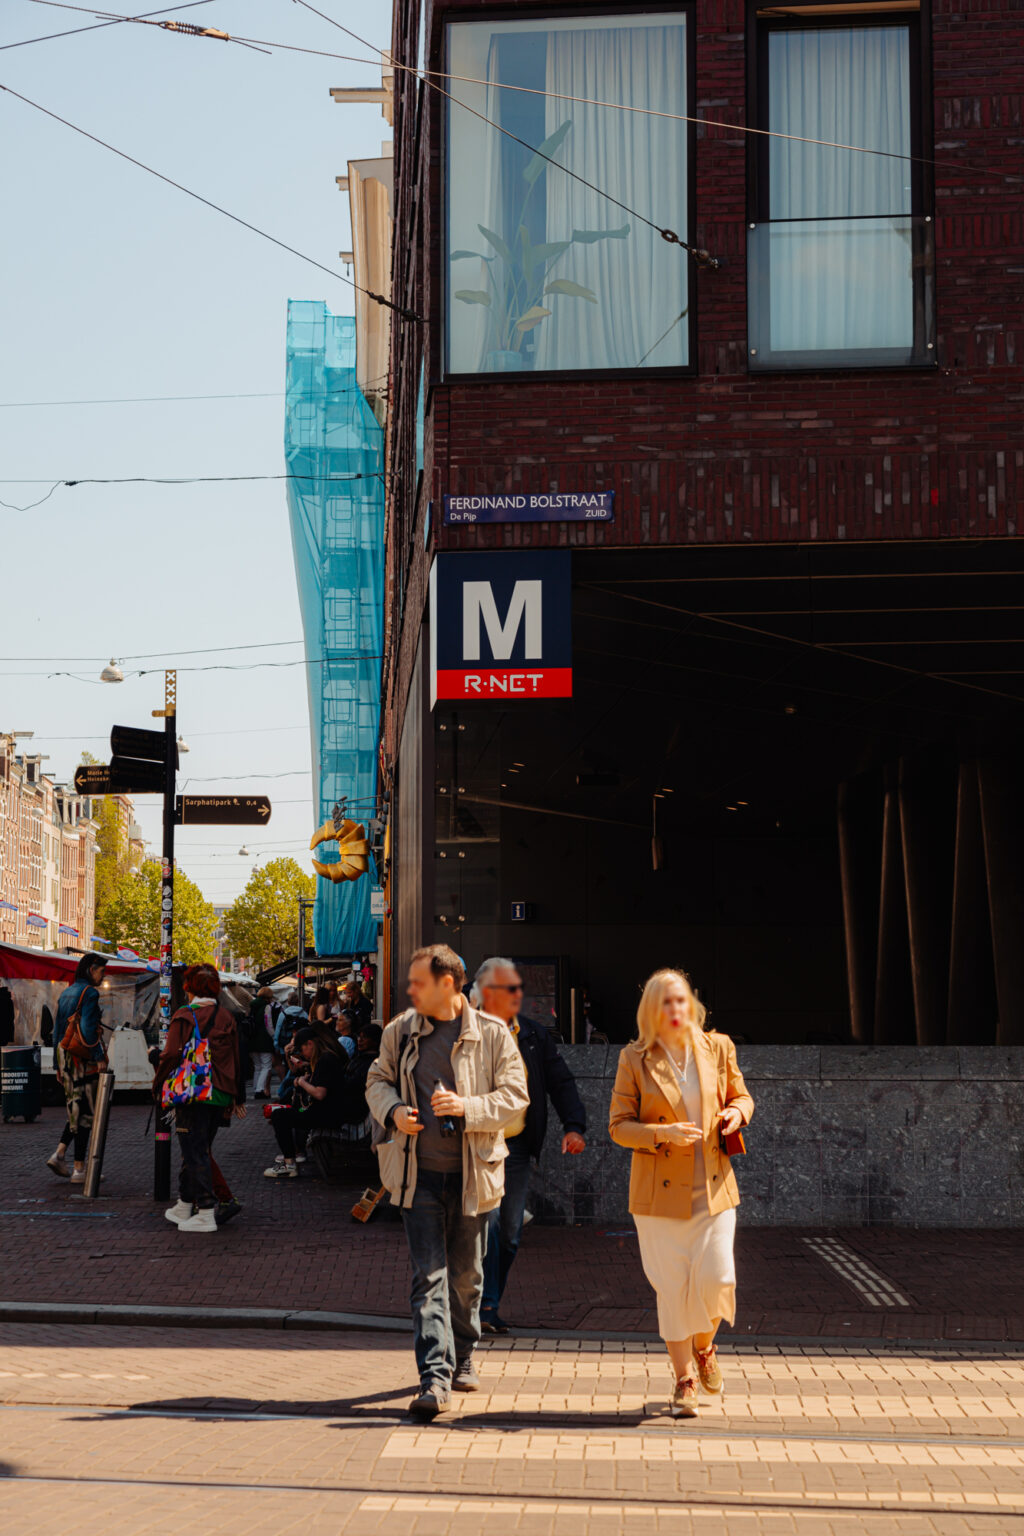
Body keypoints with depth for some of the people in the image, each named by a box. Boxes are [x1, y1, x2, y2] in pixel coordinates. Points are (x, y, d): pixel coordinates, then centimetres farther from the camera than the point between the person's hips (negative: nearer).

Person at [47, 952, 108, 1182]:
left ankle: (59, 1153, 3)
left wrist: (58, 1064, 20)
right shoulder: (89, 993, -11)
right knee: (86, 1112, -2)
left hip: (66, 1057, 8)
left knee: (77, 1109, 17)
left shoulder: (66, 993, 15)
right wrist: (100, 1057, -17)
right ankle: (79, 1169, 0)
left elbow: (57, 1029, 16)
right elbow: (87, 1028, -21)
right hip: (83, 1059, -8)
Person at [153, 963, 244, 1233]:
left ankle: (206, 1213, -7)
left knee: (195, 1152, -3)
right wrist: (237, 1096, 21)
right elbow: (236, 1057, 13)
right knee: (199, 1150, 17)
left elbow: (172, 1054, -12)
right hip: (220, 1095, 6)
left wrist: (158, 1084, 1)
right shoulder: (227, 1017, 8)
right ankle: (184, 1206, 29)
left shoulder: (184, 1017, -9)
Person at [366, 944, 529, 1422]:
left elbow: (514, 1094, -3)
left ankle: (462, 1358, 34)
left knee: (465, 1275, 13)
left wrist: (468, 1107, -20)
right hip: (419, 1174, 1)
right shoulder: (400, 1032, 5)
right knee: (428, 1276, -8)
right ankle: (434, 1379, -13)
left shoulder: (492, 1036, -3)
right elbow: (378, 1079, 16)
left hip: (470, 1175, -1)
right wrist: (393, 1111, -6)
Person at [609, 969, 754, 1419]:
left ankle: (704, 1346, 26)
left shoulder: (717, 1049, 3)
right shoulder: (634, 1060, -3)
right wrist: (663, 1134, -19)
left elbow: (741, 1095, 17)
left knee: (715, 1277, -6)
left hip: (713, 1186, 2)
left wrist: (737, 1113, -7)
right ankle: (684, 1378, 15)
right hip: (660, 1191, -2)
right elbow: (619, 1125, -2)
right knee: (672, 1286, 0)